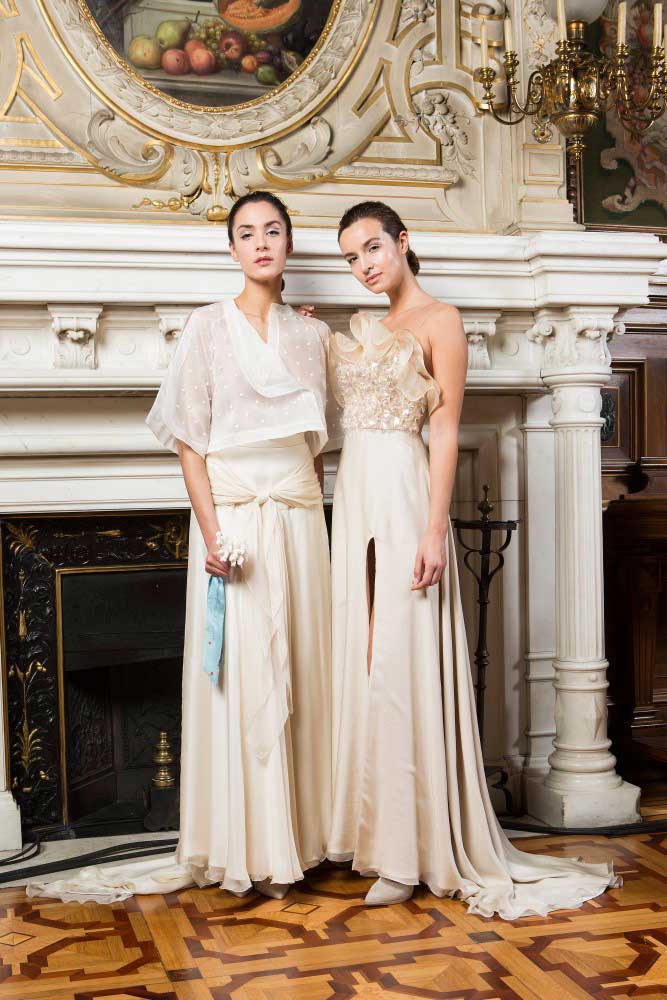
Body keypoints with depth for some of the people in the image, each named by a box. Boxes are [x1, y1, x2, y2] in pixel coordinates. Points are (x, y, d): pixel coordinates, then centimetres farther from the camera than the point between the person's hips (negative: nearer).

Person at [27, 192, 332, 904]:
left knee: (300, 675, 6)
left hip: (299, 518, 4)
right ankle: (250, 851, 5)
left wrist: (311, 511, 5)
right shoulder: (209, 326, 0)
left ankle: (297, 835, 17)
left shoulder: (313, 335, 12)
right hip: (234, 517, -4)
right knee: (240, 678, -4)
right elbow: (189, 440, -5)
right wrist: (211, 533, -15)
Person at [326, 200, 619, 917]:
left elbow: (445, 433, -10)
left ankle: (411, 850, 0)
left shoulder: (439, 321, -3)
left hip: (401, 494, -8)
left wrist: (434, 529, -17)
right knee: (361, 661, 8)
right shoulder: (361, 328, 19)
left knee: (401, 664, -8)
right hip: (354, 495, 8)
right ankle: (372, 828, 18)